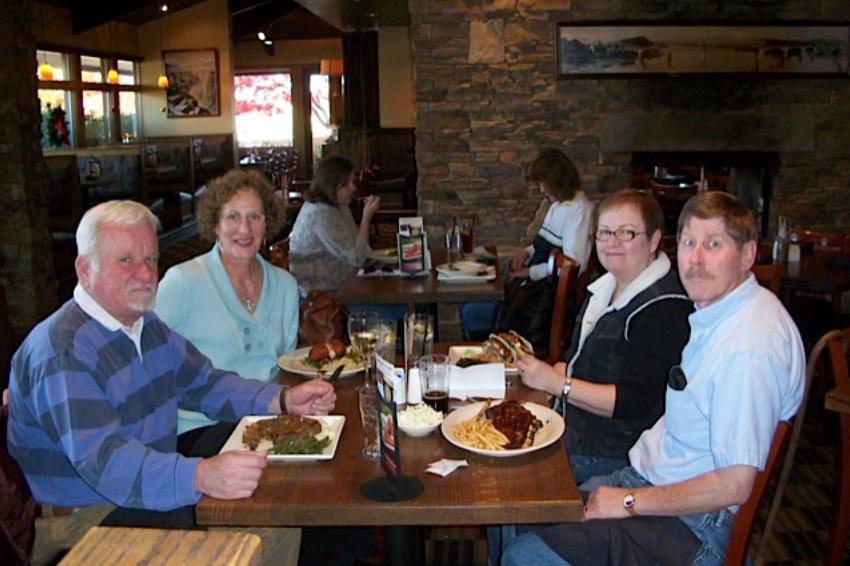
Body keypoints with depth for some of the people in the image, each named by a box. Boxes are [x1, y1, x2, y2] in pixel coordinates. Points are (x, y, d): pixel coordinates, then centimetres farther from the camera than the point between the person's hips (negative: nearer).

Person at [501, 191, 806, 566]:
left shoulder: (748, 349, -27)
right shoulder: (717, 309, 5)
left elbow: (734, 486, -27)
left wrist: (630, 502, -17)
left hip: (688, 525, -9)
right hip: (645, 475, 10)